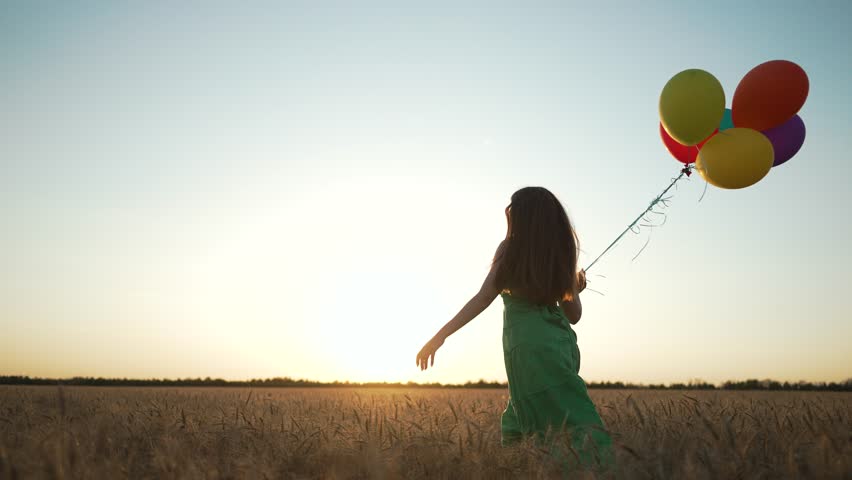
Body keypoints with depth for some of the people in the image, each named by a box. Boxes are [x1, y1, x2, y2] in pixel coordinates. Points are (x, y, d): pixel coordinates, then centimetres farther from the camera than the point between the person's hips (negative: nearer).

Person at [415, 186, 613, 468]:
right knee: (518, 420, 15)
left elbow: (483, 298, -9)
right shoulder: (562, 253, 11)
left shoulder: (509, 248, 0)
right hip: (560, 342, 5)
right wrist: (576, 289, 35)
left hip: (528, 345, -5)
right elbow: (573, 315, 14)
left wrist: (439, 336, -9)